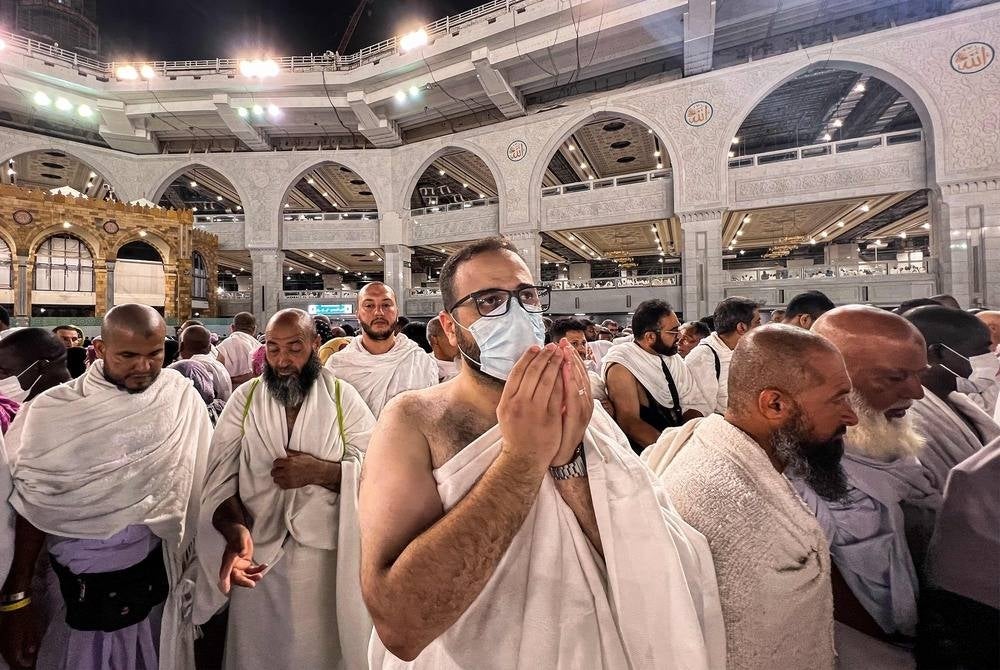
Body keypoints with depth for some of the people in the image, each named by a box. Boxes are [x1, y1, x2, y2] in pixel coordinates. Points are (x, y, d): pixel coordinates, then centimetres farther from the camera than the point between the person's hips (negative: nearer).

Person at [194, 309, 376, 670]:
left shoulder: (343, 397, -5)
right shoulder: (244, 398, -1)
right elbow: (221, 476, -8)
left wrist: (318, 471, -22)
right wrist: (235, 529, -25)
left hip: (327, 555, -1)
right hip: (259, 553, 2)